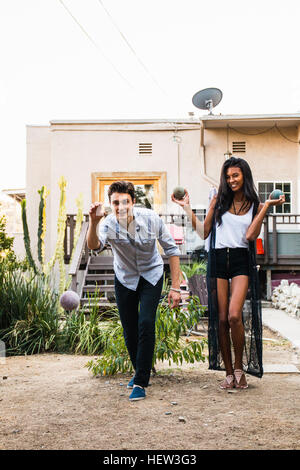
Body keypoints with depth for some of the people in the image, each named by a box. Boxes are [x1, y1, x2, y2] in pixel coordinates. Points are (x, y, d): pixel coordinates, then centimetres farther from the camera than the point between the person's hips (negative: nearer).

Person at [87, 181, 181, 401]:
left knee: (146, 324, -17)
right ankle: (141, 372, 30)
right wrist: (93, 223, -62)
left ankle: (140, 383, -7)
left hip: (151, 275, -1)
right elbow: (95, 246, -42)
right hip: (125, 278, 2)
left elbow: (172, 250, -14)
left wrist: (175, 287, -16)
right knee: (130, 330, 5)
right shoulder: (109, 224, -22)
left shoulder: (151, 218, -23)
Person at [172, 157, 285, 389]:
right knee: (221, 319, 2)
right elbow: (204, 232, 10)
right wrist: (188, 208, 6)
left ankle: (240, 367, 2)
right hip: (218, 260, 2)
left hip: (241, 261, -2)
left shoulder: (255, 205, 7)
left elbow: (250, 235, -8)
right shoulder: (218, 201, 11)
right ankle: (229, 373, 13)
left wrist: (267, 206, -8)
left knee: (234, 315, -19)